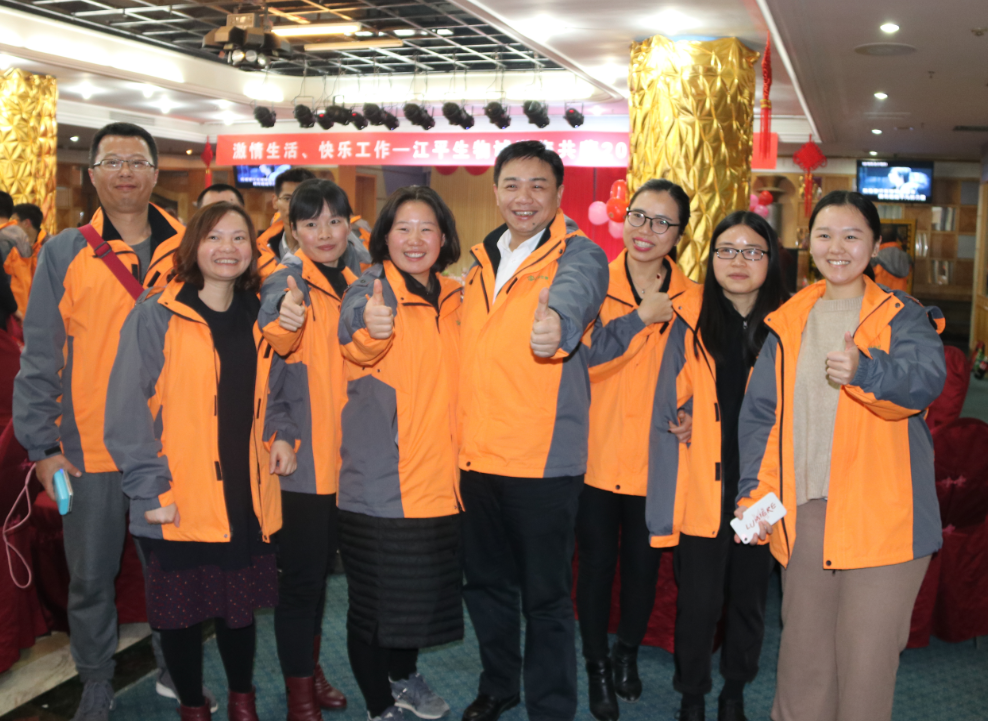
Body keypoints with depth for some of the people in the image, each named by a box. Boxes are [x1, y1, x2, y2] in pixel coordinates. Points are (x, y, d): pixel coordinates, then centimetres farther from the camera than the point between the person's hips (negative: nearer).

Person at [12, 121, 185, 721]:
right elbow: (40, 357, 0)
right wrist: (43, 445, -4)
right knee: (91, 576, 10)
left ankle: (175, 669, 33)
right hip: (91, 449, -1)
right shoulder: (64, 254, 0)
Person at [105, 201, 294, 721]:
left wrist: (281, 434, 1)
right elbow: (127, 407, -11)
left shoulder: (257, 317, 9)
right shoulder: (157, 315, -8)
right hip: (177, 502, -4)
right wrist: (150, 487, -16)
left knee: (239, 605, 16)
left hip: (244, 497, 4)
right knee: (179, 610, 10)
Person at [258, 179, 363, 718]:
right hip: (301, 454, -6)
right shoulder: (288, 278, -10)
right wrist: (284, 323, -54)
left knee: (323, 565, 19)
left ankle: (311, 669, 34)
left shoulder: (356, 276, 8)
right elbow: (273, 334, -33)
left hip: (345, 451, 6)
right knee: (301, 574, 0)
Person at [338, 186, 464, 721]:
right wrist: (370, 331, -54)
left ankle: (403, 677, 41)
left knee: (421, 587, 20)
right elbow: (354, 348, -33)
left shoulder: (452, 299, 8)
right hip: (378, 479, -6)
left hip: (435, 476, 6)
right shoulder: (373, 286, -10)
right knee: (375, 593, 3)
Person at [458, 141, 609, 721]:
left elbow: (576, 289, -34)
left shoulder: (578, 253, -8)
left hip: (543, 458, -6)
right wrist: (463, 433, 9)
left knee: (546, 596, 3)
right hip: (478, 454, 6)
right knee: (485, 582, 20)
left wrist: (557, 319, -57)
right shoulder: (483, 261, 11)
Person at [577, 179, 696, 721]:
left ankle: (628, 653, 39)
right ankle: (598, 667, 27)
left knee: (644, 563, 15)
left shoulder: (691, 299, 3)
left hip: (657, 459, 2)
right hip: (596, 454, -2)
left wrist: (690, 418, -6)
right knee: (597, 562, 6)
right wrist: (639, 318, -19)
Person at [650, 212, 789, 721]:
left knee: (749, 598, 13)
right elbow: (667, 414, 1)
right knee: (698, 602, 3)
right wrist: (666, 500, -3)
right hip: (703, 492, -1)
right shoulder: (690, 327, 0)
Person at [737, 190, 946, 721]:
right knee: (803, 662, 8)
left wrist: (864, 372, -40)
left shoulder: (901, 318, 1)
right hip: (804, 514, 3)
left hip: (881, 517, -3)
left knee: (867, 665, -3)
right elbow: (760, 414, 12)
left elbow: (926, 378, -19)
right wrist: (755, 493, -1)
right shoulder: (788, 323, 12)